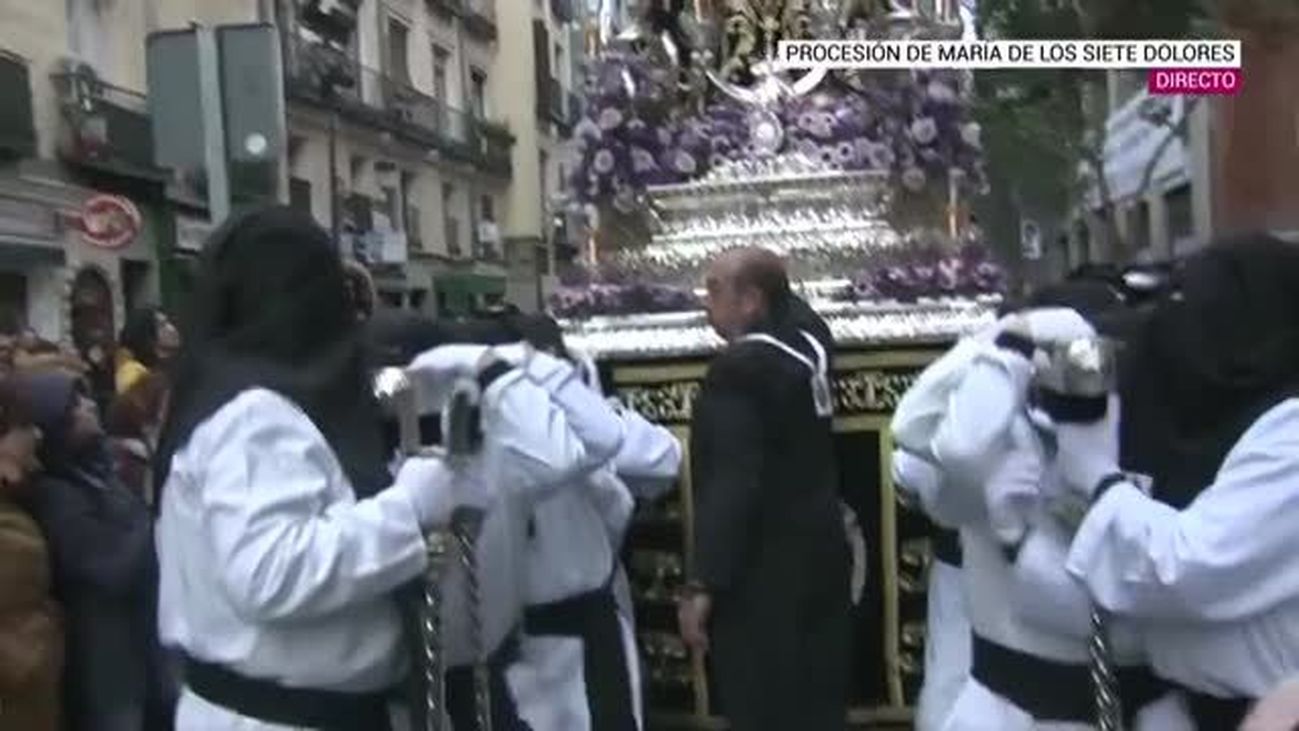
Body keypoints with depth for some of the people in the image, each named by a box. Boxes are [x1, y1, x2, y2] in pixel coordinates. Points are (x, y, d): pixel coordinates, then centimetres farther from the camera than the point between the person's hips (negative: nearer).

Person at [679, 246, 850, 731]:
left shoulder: (739, 368, -18)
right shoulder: (808, 349, 6)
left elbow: (731, 485, -24)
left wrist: (703, 584, -21)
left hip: (764, 570, -9)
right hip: (817, 550, 9)